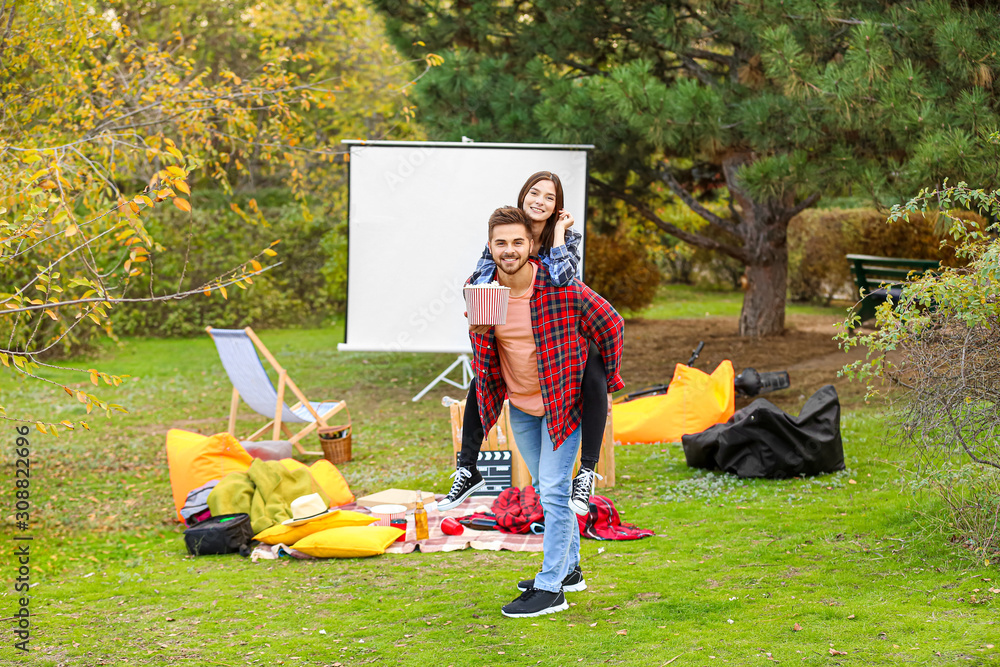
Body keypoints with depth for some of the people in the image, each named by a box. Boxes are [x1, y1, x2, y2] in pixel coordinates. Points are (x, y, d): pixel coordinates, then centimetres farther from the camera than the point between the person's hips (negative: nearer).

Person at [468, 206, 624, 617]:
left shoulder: (563, 288, -23)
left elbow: (610, 325, -9)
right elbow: (482, 349, 6)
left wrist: (606, 383, -3)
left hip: (563, 398, -5)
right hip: (519, 405, 6)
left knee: (554, 490, -10)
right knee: (544, 488, 17)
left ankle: (550, 587, -6)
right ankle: (569, 569, 32)